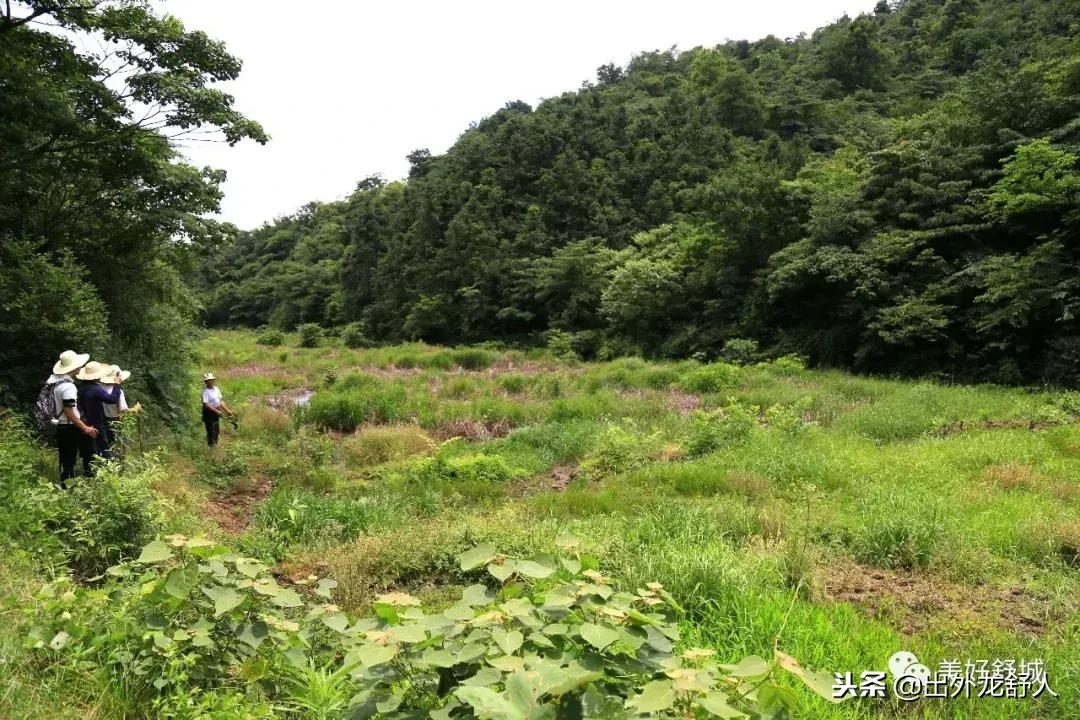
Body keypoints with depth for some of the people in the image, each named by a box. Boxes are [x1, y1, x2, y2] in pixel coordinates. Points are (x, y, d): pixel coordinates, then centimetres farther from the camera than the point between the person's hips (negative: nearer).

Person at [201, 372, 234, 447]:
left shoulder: (216, 389, 8)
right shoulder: (205, 391, -16)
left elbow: (220, 401, 14)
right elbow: (206, 404, -22)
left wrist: (227, 410, 9)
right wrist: (216, 411, -24)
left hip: (216, 412, 8)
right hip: (209, 413, -8)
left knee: (217, 430, 17)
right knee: (211, 431, -4)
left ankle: (215, 445, 31)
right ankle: (210, 446, 6)